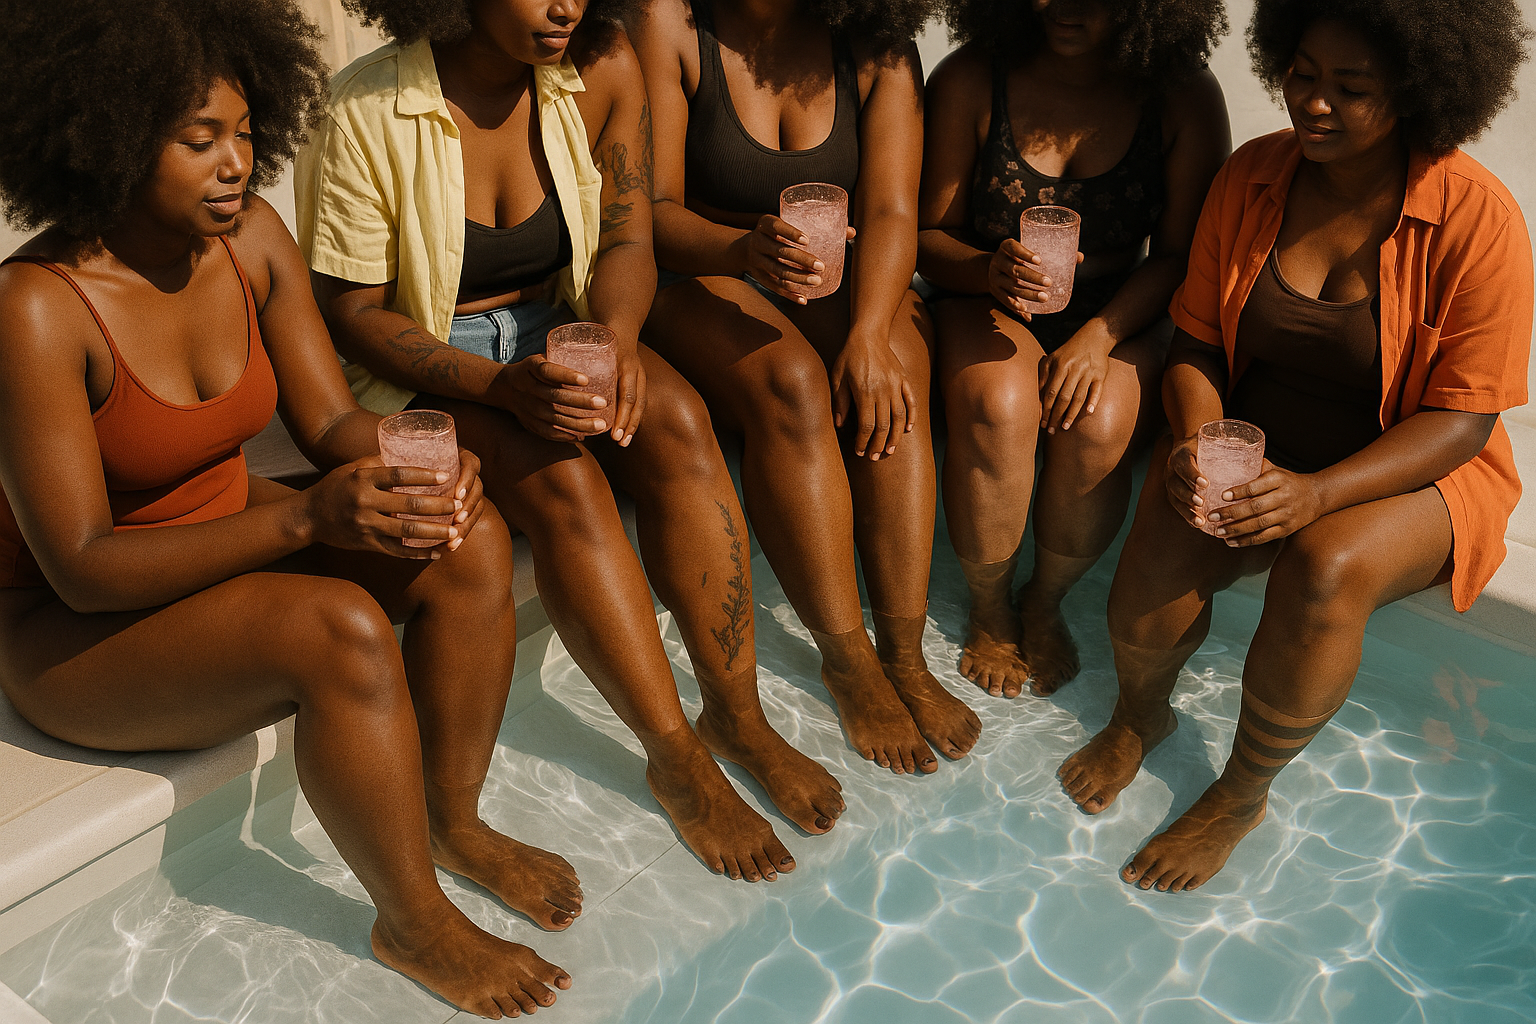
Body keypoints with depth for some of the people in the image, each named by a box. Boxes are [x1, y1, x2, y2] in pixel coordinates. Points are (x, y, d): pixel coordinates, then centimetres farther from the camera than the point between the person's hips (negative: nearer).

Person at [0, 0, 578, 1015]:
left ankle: (456, 822, 4)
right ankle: (415, 924, -9)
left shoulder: (252, 238, -8)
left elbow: (331, 418, -2)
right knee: (340, 629, -32)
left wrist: (409, 464, -26)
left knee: (472, 541, -14)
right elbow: (82, 567, -27)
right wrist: (306, 520, -37)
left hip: (226, 539, 7)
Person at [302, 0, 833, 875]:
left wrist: (616, 335, -25)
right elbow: (352, 311, -14)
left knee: (675, 418, -26)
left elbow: (627, 238, -2)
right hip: (422, 365, -3)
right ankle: (677, 756, -19)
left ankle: (737, 713, -18)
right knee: (558, 476, -31)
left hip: (554, 331, 4)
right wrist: (499, 385, -30)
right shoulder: (367, 113, -18)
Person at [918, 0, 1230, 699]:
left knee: (1098, 427, -30)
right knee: (997, 410, -32)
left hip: (1117, 316, 1)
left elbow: (1179, 254, -7)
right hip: (986, 301, 0)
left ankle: (1046, 601, 1)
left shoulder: (1185, 97, -8)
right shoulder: (969, 79, -10)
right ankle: (989, 609, -5)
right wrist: (988, 270, -28)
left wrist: (1099, 335, -22)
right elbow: (928, 235, -6)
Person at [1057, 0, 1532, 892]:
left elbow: (1462, 417, -16)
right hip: (1254, 445, 3)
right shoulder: (1254, 175, -4)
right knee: (1161, 554, -26)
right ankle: (1140, 714, 9)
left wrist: (1320, 492, -31)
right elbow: (1197, 338, 1)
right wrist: (1197, 442, -20)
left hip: (1411, 470, -3)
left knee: (1326, 566, -35)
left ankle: (1242, 794, -8)